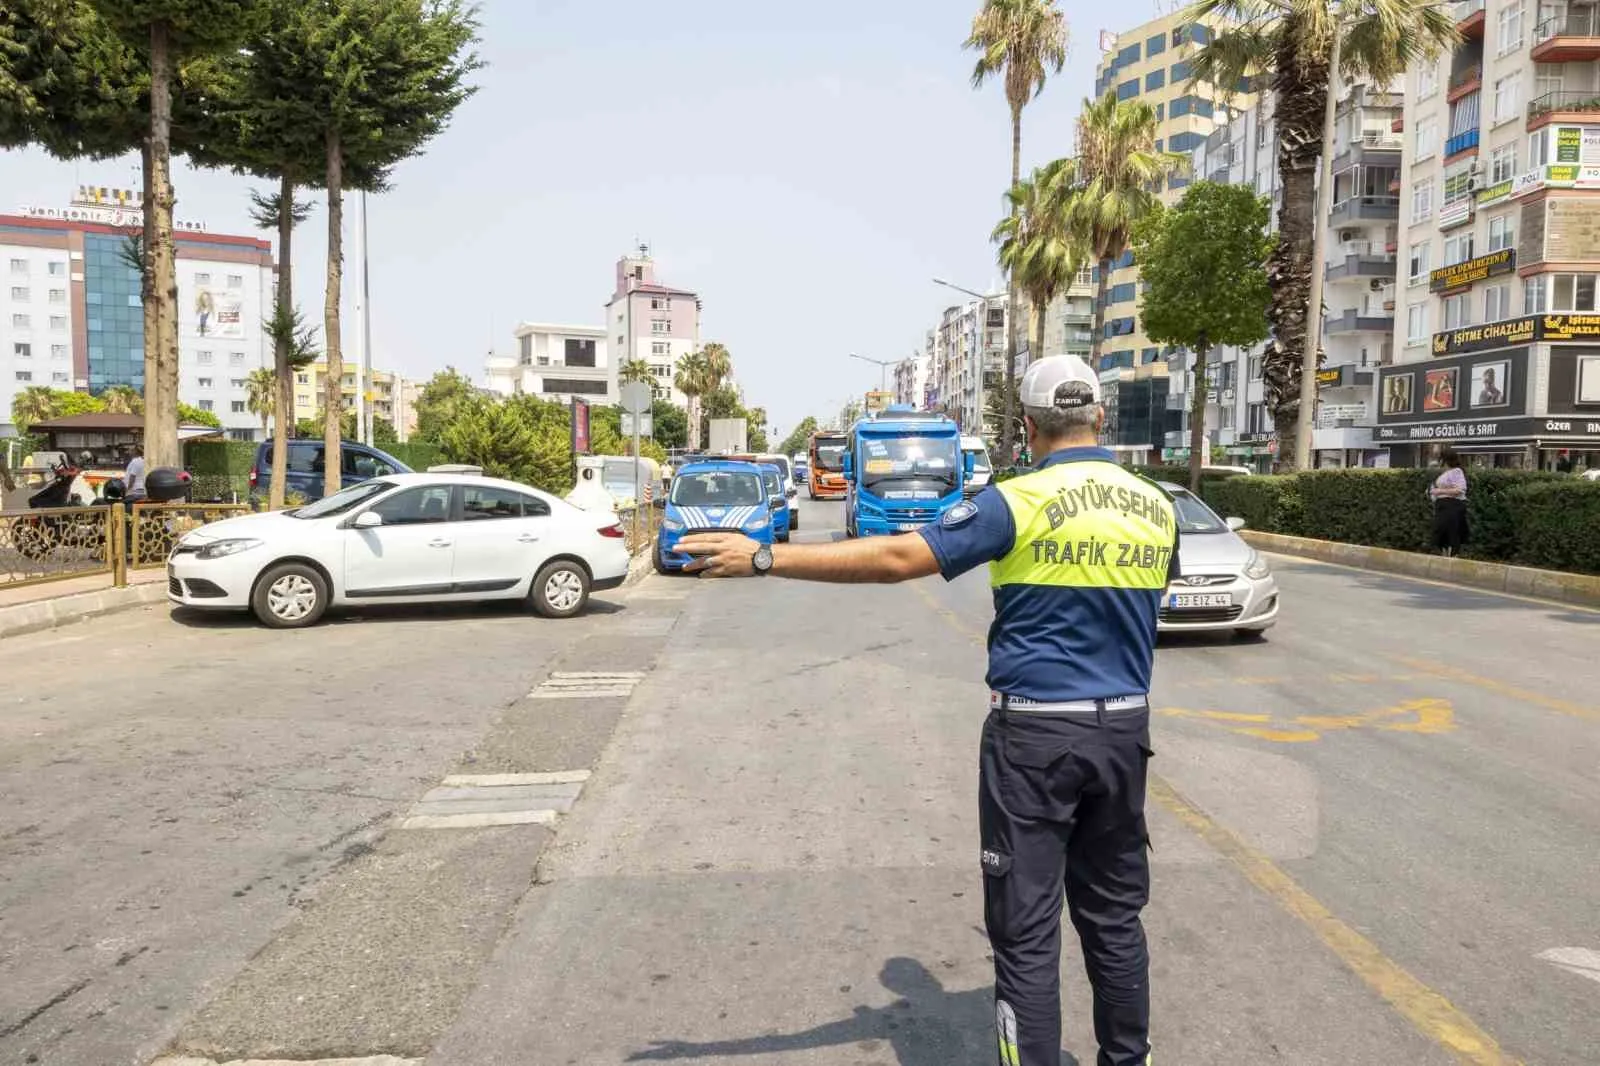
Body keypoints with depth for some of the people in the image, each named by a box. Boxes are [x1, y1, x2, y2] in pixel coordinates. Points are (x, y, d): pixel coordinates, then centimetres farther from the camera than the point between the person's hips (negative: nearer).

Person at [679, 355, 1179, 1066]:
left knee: (1027, 927, 3)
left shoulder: (1020, 501, -13)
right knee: (1114, 912, 19)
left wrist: (763, 558, -16)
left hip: (1035, 732, -6)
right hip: (1125, 728, 6)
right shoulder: (1157, 507, 4)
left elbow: (894, 559, -19)